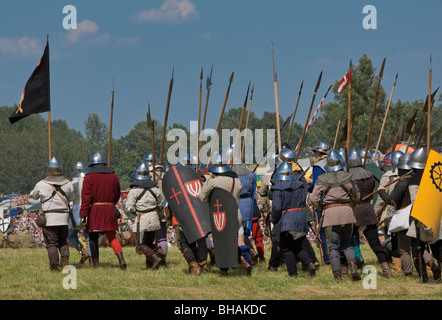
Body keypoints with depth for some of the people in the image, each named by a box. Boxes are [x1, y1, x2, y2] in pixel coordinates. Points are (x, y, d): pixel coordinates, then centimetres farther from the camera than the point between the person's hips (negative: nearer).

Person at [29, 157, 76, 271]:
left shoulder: (41, 184, -5)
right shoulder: (68, 184, 2)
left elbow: (33, 196, 12)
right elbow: (72, 198, 13)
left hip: (49, 218, -3)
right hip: (64, 218, 3)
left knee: (51, 243, 3)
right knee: (63, 241, 17)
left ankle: (54, 265, -2)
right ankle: (65, 259, -1)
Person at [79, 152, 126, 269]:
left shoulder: (89, 177, -3)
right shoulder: (113, 176, 10)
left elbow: (86, 197, -10)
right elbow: (117, 195, 19)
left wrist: (83, 216, -12)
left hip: (94, 211, -3)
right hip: (110, 210, 3)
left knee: (93, 238, 7)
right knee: (112, 237, 6)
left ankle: (96, 264, 6)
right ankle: (121, 259, -13)